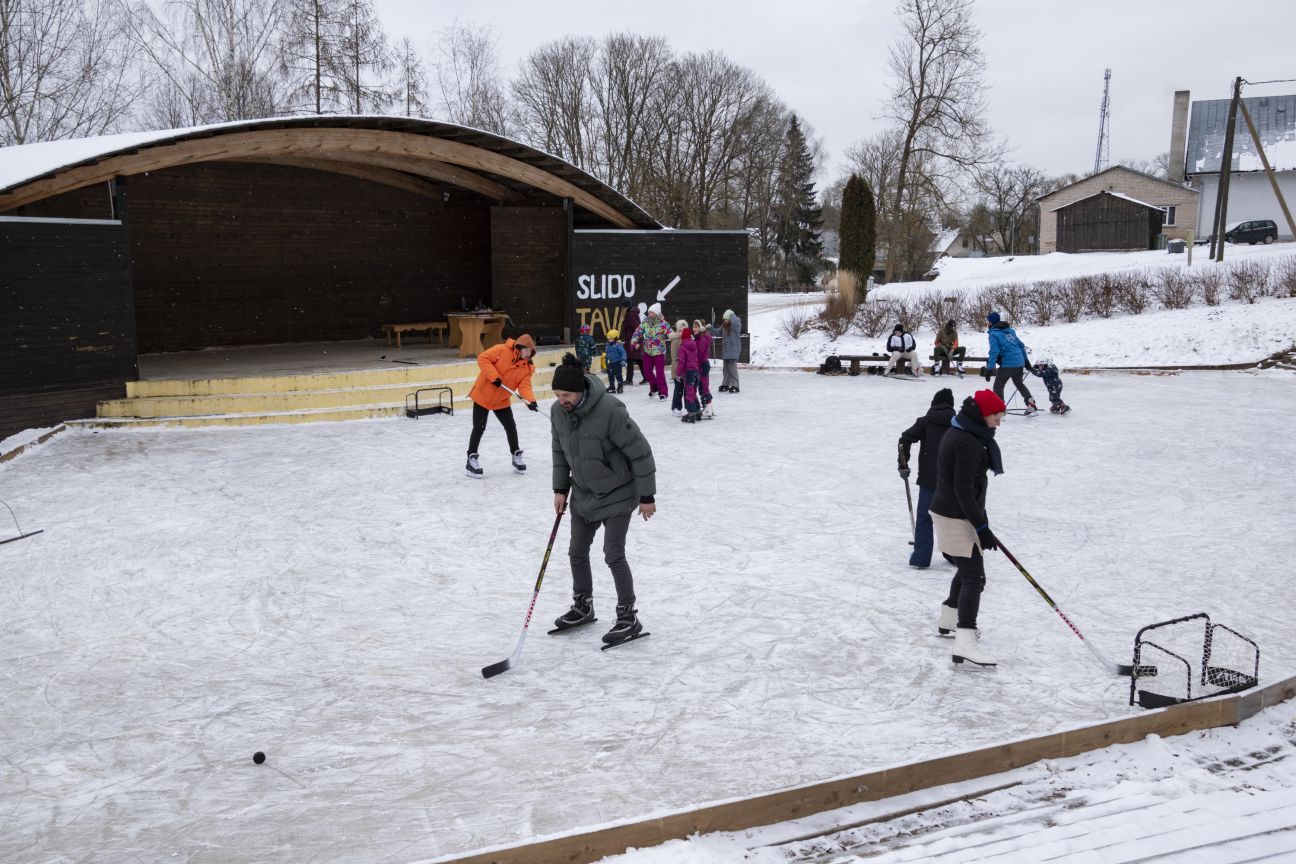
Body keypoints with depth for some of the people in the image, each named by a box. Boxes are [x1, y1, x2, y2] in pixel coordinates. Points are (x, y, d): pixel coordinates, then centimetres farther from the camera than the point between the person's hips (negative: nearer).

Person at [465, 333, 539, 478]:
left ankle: (516, 456, 23)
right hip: (482, 395, -4)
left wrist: (531, 400, -35)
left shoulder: (527, 368, -6)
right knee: (479, 428, -4)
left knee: (511, 427, 5)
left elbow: (524, 386, -15)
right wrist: (494, 376, -29)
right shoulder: (502, 350, -18)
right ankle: (471, 459, 6)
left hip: (502, 401, 4)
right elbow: (483, 358, -20)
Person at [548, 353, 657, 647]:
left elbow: (639, 451, -22)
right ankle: (583, 606, 35)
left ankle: (629, 618, 8)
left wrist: (646, 496, -17)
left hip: (617, 494, -7)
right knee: (577, 552, 14)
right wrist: (560, 488, 7)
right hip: (583, 494, 7)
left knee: (613, 555, -7)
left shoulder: (610, 410, -29)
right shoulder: (558, 411, -9)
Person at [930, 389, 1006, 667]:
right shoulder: (967, 443, -22)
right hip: (957, 519, -10)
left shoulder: (960, 434, 10)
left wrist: (979, 519, 27)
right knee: (974, 577, -11)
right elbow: (963, 490, -25)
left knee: (967, 569, 25)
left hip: (949, 513, 10)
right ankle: (965, 642, -17)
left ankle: (948, 620, 41)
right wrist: (982, 527, -23)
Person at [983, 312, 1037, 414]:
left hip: (1007, 364, -8)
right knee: (1019, 383, 26)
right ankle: (1031, 405, 26)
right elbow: (1021, 345, 19)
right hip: (1020, 362, 8)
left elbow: (994, 352, -17)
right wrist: (1025, 359, 29)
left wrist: (989, 369, -18)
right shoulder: (1010, 330, 14)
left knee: (998, 386, 1)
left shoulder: (994, 334, -9)